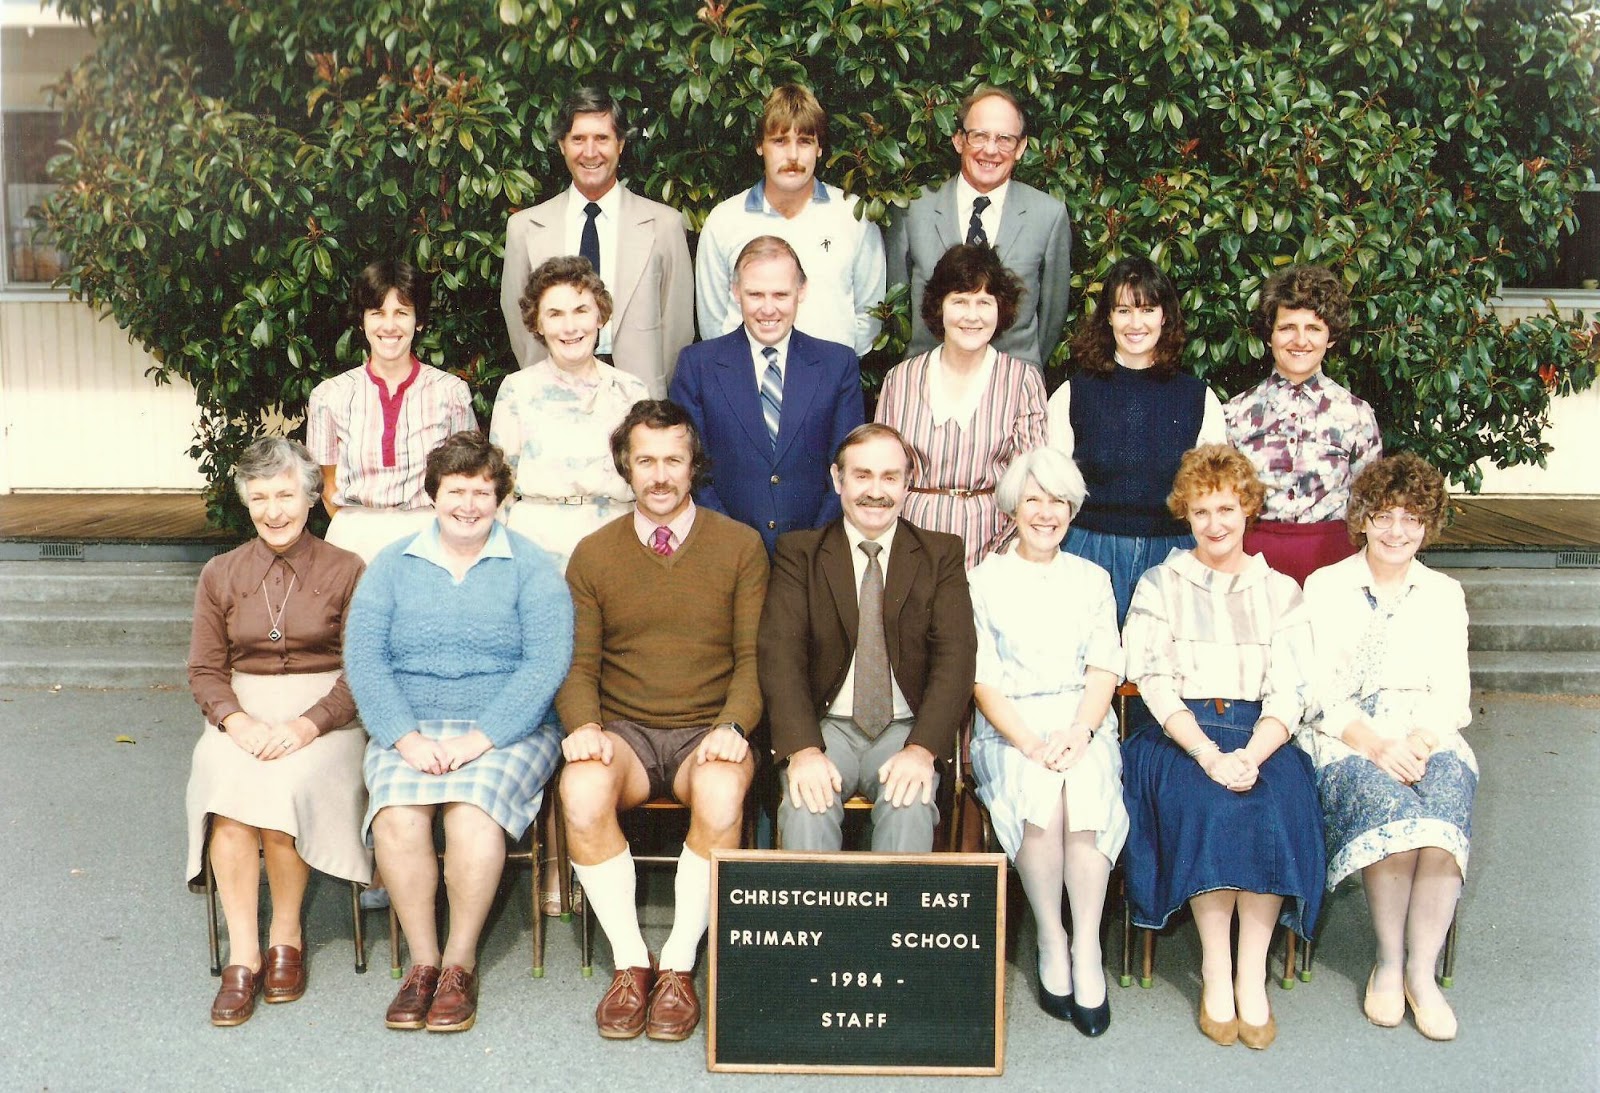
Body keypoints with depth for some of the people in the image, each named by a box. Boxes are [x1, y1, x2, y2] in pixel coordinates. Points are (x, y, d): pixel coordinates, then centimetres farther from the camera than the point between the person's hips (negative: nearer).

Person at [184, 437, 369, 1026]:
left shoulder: (345, 571, 3)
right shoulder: (221, 574, 12)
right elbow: (204, 669, 8)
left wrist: (306, 726, -18)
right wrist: (239, 722, -12)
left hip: (324, 713, -2)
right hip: (243, 712, 2)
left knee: (284, 784, -32)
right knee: (226, 784, -30)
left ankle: (286, 934, -9)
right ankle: (242, 954, -21)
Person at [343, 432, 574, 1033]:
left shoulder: (530, 567, 4)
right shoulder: (392, 565, 11)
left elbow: (546, 663, -7)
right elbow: (363, 657, 1)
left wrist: (480, 738, -18)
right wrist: (406, 736, -14)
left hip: (507, 730, -2)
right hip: (409, 729, 2)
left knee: (474, 812, -30)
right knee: (396, 813, -27)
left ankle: (461, 962, -10)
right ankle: (422, 960, -10)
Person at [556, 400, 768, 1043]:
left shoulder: (740, 546, 6)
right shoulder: (593, 555, 10)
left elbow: (754, 657, 1)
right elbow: (579, 663, 6)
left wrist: (732, 728, -17)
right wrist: (583, 725, -15)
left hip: (708, 732, -1)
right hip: (624, 731, 1)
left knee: (721, 793, -36)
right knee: (582, 789, -33)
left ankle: (679, 965, -16)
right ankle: (630, 962, -15)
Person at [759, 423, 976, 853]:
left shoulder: (942, 554, 8)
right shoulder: (799, 552, 7)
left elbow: (955, 656, -3)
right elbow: (781, 653, -5)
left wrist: (922, 749, -19)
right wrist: (803, 749, -21)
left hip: (906, 729, 0)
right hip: (826, 725, 0)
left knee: (910, 806, -30)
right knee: (807, 806, -29)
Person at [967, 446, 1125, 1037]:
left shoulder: (1092, 579, 17)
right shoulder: (985, 578, 9)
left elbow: (1104, 670, 8)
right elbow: (982, 679, 1)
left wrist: (1077, 732, -12)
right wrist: (1030, 744, -15)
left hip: (1080, 725, 1)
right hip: (1008, 728, -1)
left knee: (1084, 793, -31)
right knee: (1039, 796, -33)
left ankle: (1087, 950, -19)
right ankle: (1051, 941, -15)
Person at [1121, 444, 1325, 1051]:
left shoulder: (1280, 590, 14)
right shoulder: (1160, 585, 10)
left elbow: (1291, 689, 4)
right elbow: (1154, 681, -1)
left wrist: (1251, 755, -15)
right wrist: (1207, 752, -16)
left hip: (1260, 733, 1)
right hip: (1180, 734, -1)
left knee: (1277, 807, -29)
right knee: (1207, 805, -31)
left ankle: (1253, 973, -21)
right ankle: (1215, 970, -22)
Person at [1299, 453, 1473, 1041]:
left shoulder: (1445, 594, 17)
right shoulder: (1324, 586, 9)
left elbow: (1454, 694, 8)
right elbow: (1318, 690, -1)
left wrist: (1420, 742, -13)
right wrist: (1375, 744, -16)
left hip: (1426, 733, 2)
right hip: (1344, 734, -2)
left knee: (1447, 802, -30)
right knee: (1386, 799, -33)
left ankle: (1421, 970, -22)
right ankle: (1388, 960, -17)